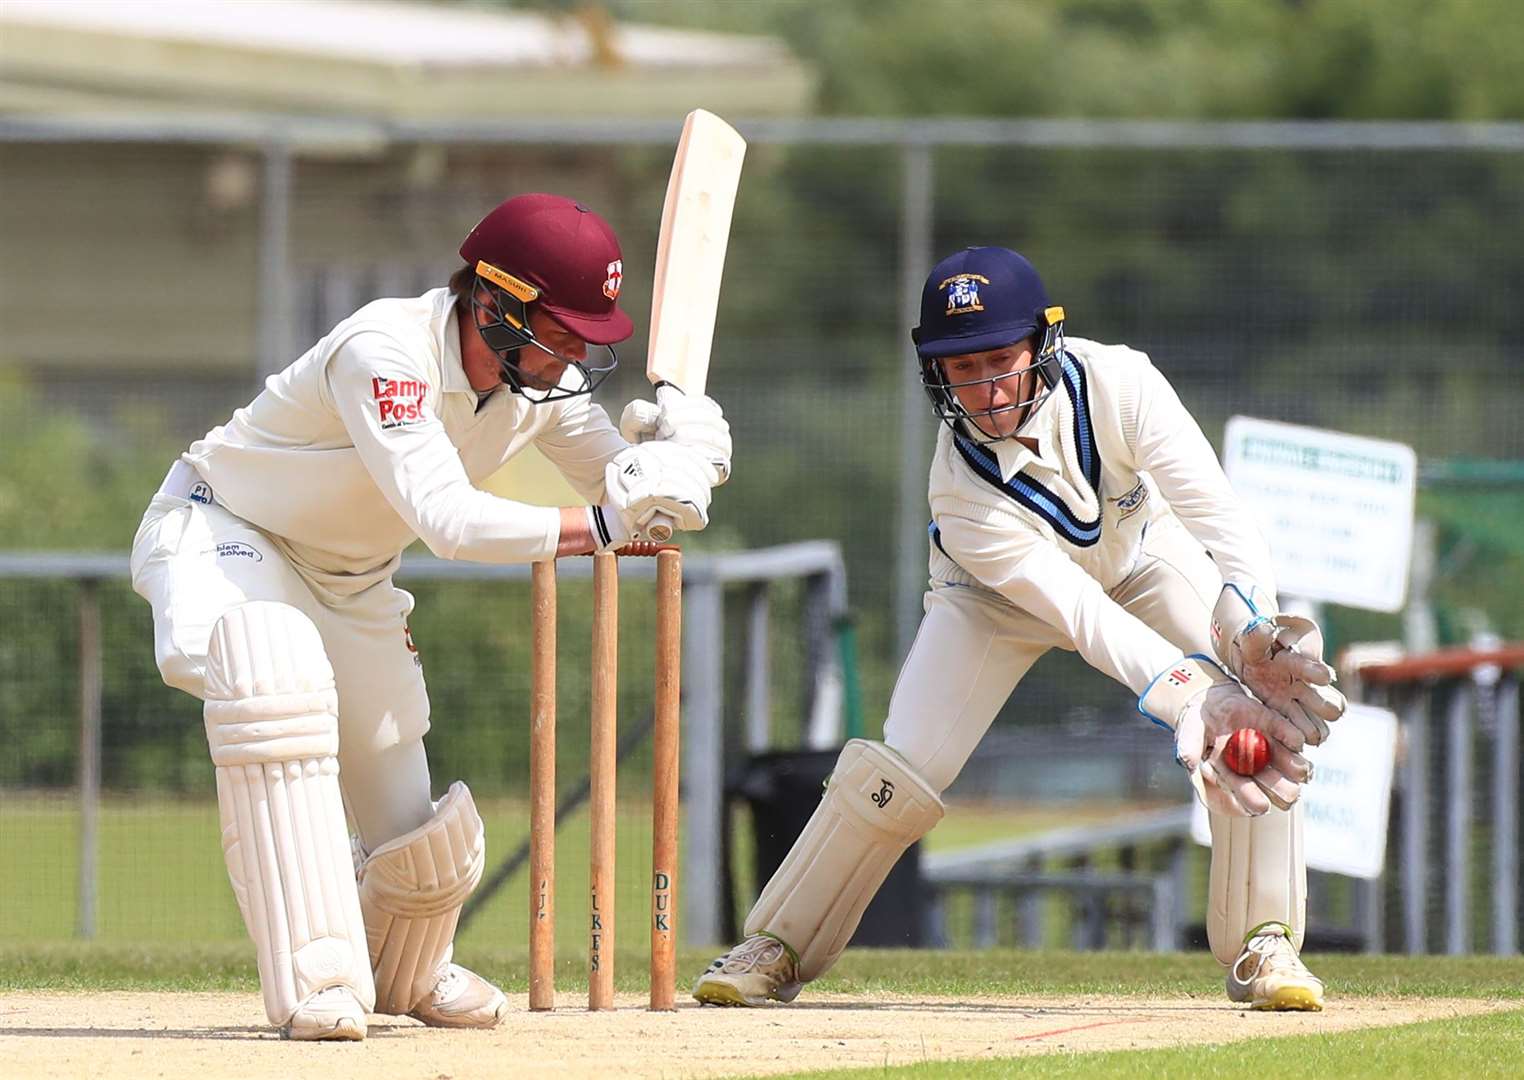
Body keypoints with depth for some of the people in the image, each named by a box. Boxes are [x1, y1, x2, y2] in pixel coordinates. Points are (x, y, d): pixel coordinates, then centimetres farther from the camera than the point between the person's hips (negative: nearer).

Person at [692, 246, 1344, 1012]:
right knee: (901, 772, -15)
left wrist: (1250, 636, -57)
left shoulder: (1118, 386, -35)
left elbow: (1220, 518, -40)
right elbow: (1081, 616, -39)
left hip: (1141, 559, 2)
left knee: (1264, 716, -21)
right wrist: (1191, 699, -52)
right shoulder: (962, 489, -36)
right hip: (1002, 594, -1)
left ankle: (1262, 947, -7)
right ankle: (777, 949, 5)